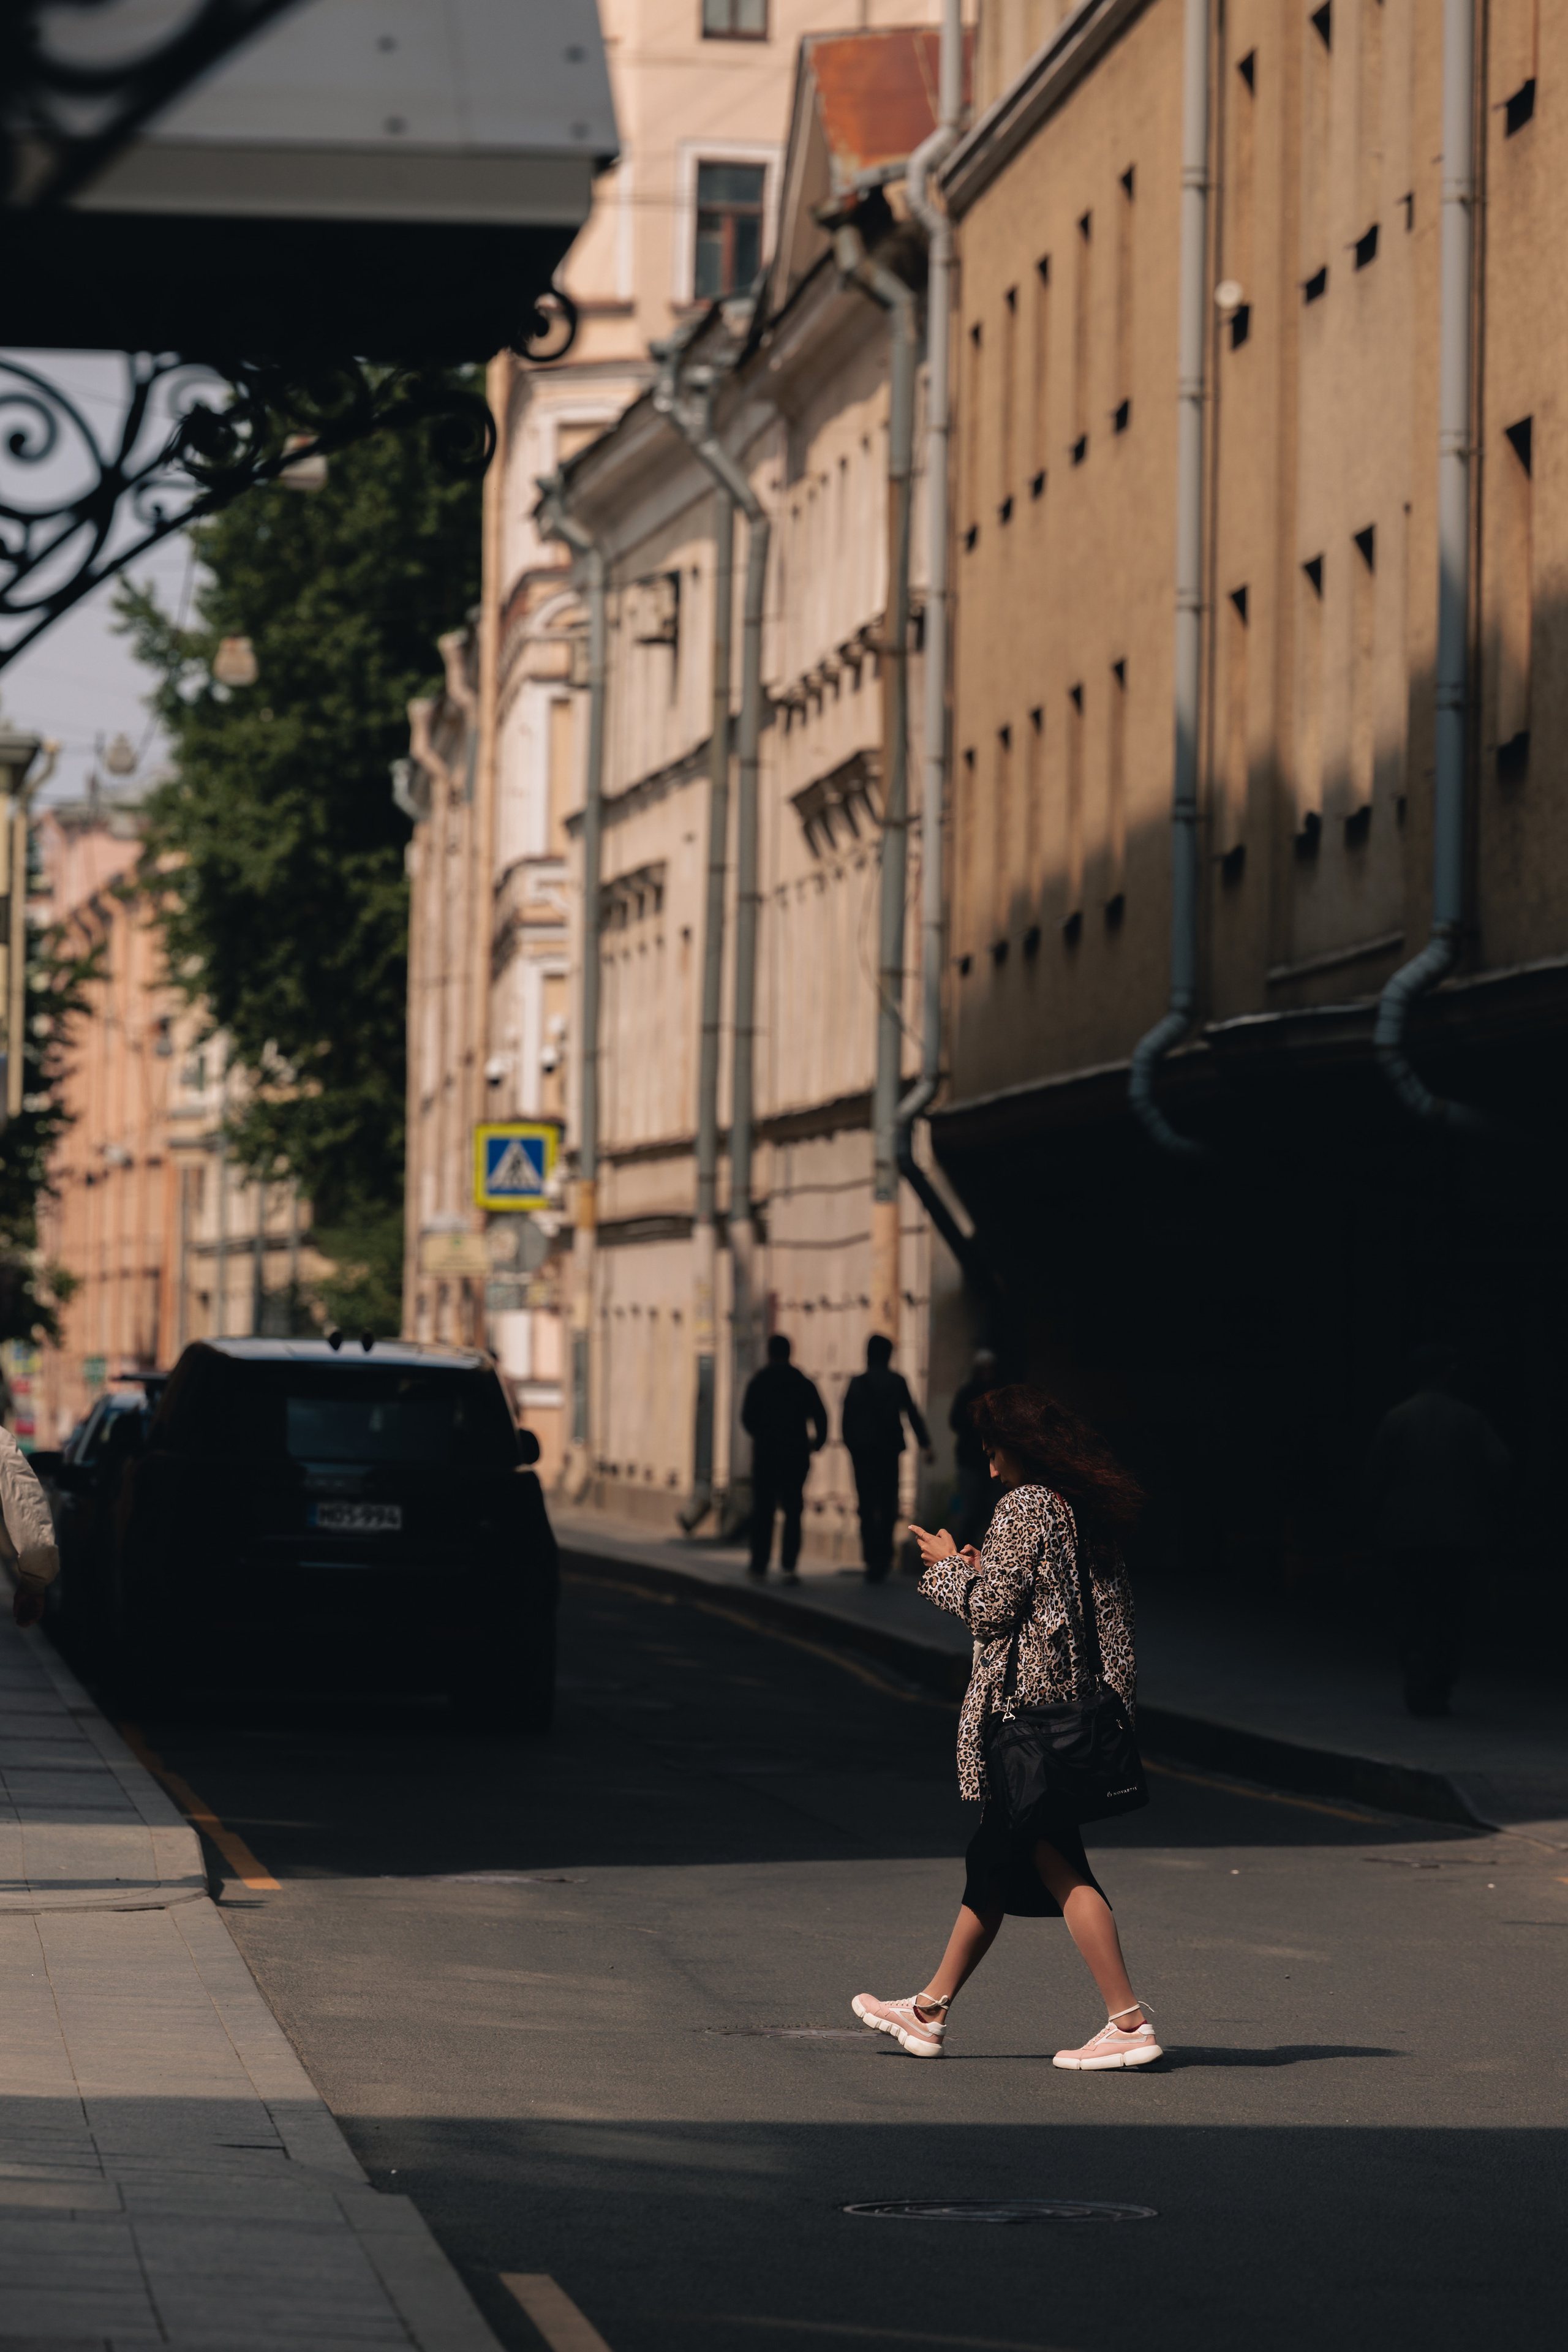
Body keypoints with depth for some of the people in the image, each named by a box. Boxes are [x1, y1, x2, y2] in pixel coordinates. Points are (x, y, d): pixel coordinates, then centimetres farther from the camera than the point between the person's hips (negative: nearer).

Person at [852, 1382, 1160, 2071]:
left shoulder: (1024, 1508, -13)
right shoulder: (1093, 1509, 12)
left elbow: (990, 1610, -16)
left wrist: (949, 1566, 3)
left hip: (1026, 1702, -9)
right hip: (1080, 1698, 9)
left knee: (1054, 1860, -7)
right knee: (996, 1855, 15)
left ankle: (1128, 2021, -11)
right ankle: (930, 2010, 25)